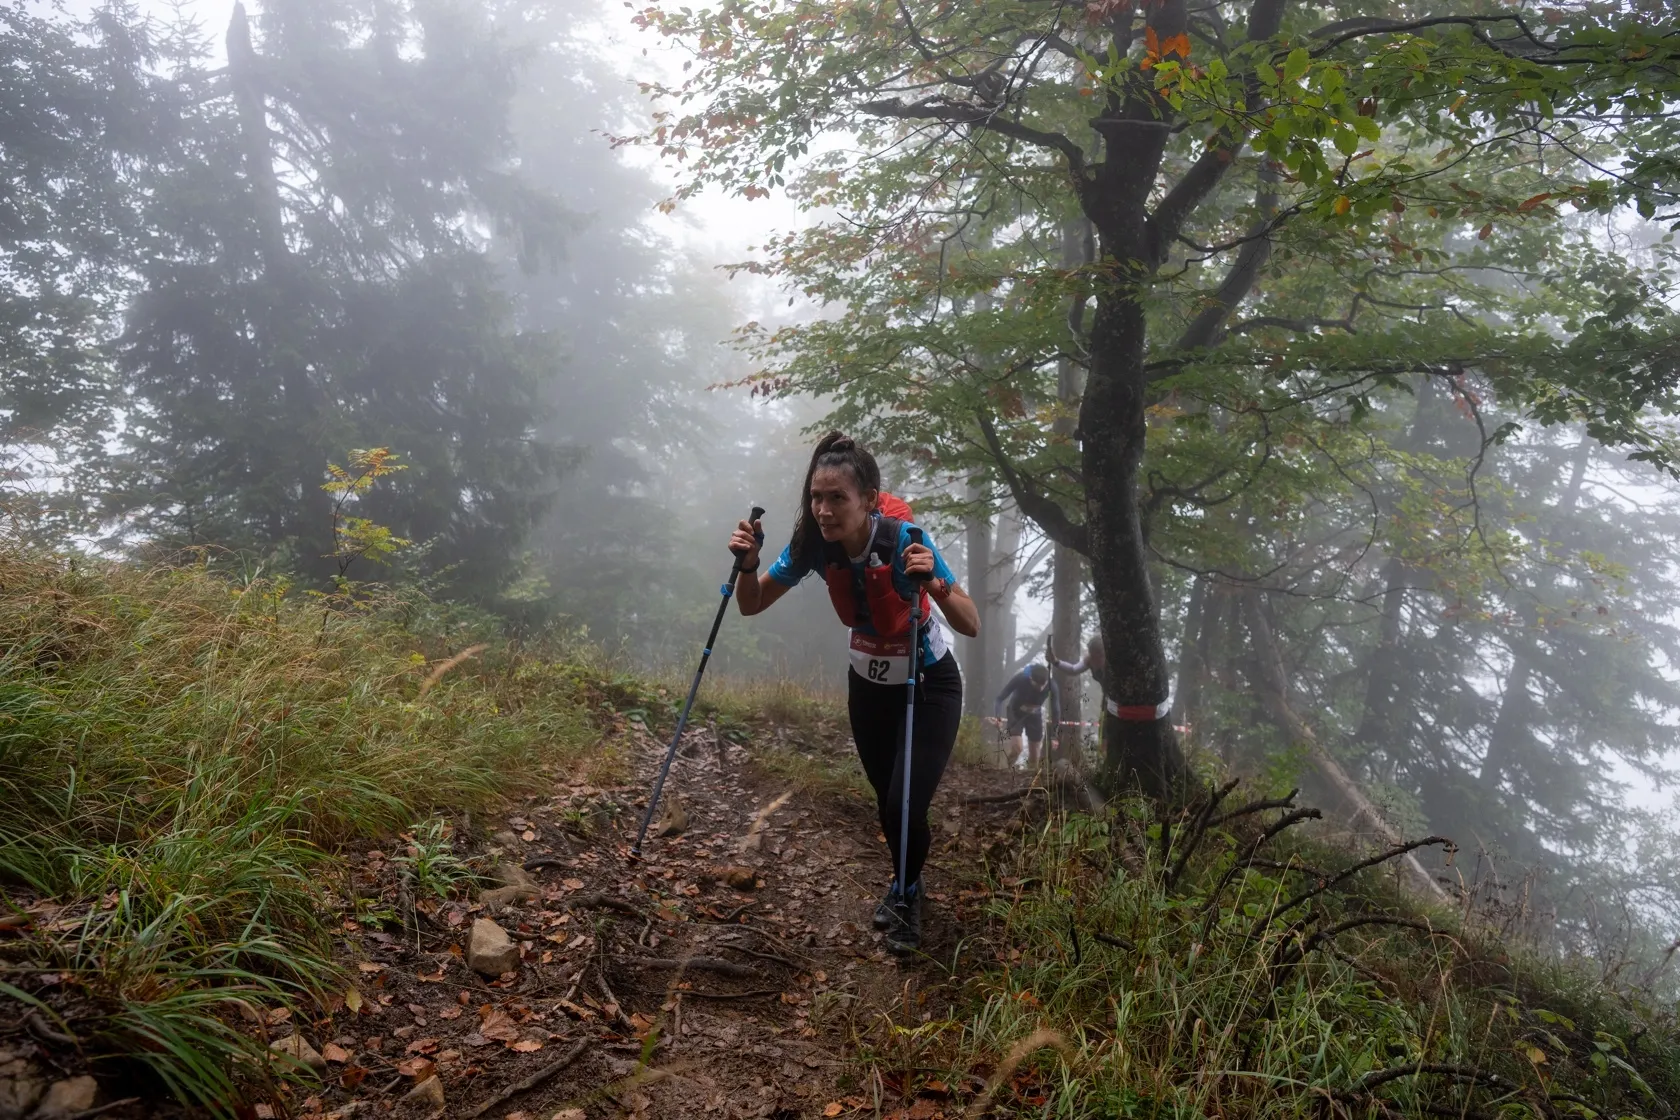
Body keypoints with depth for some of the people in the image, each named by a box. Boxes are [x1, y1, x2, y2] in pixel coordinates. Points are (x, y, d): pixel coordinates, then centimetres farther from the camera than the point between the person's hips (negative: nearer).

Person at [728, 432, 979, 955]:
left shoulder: (904, 541, -31)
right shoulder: (813, 543, -19)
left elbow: (971, 626, -31)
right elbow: (752, 605, -9)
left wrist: (935, 585, -49)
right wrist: (748, 564, -29)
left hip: (929, 683, -4)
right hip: (868, 682, 4)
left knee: (906, 807, -13)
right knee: (886, 801, 15)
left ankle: (906, 896, 20)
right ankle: (906, 886, 45)